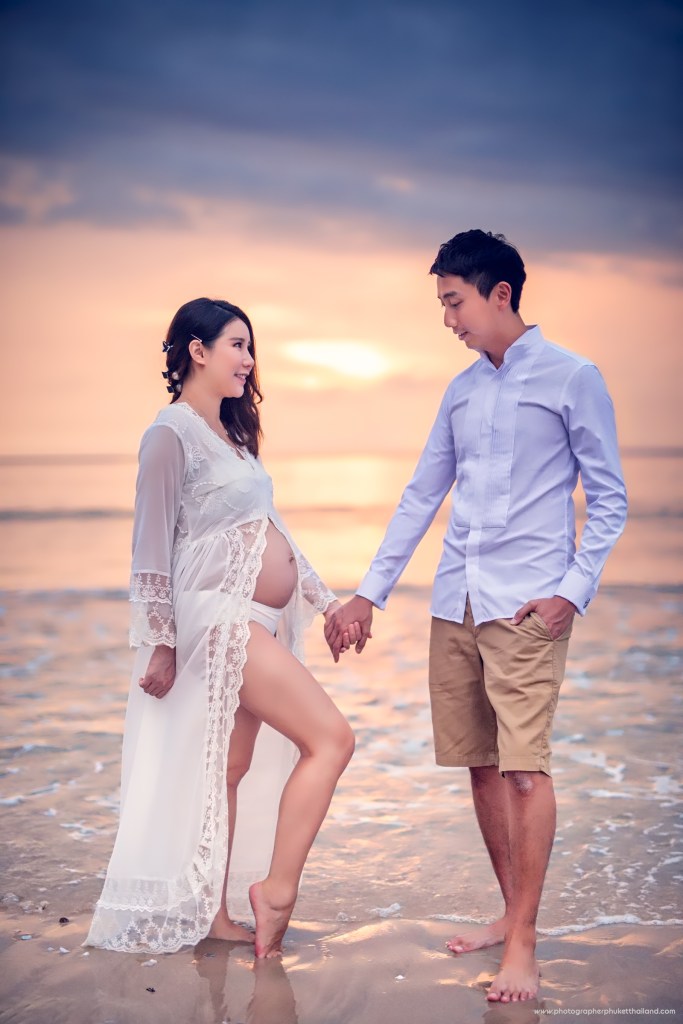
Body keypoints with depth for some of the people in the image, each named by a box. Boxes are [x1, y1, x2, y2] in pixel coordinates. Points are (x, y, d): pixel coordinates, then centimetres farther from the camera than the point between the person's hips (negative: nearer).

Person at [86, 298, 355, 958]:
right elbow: (152, 545, -11)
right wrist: (159, 643, -13)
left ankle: (212, 913, 17)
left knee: (233, 767, 10)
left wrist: (323, 599, 18)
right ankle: (277, 888, -4)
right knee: (330, 739, -12)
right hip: (221, 614, -9)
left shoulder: (229, 432, 17)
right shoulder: (172, 434, -9)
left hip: (260, 621, 9)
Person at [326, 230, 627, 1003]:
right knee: (479, 764, 9)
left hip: (525, 604, -6)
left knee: (524, 765, -9)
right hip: (455, 601, 6)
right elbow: (421, 497, 18)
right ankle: (511, 913, 22)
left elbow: (609, 498, -1)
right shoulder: (461, 390, 15)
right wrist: (368, 595, 16)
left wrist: (574, 590, -13)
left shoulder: (572, 379, -1)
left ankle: (523, 944, -3)